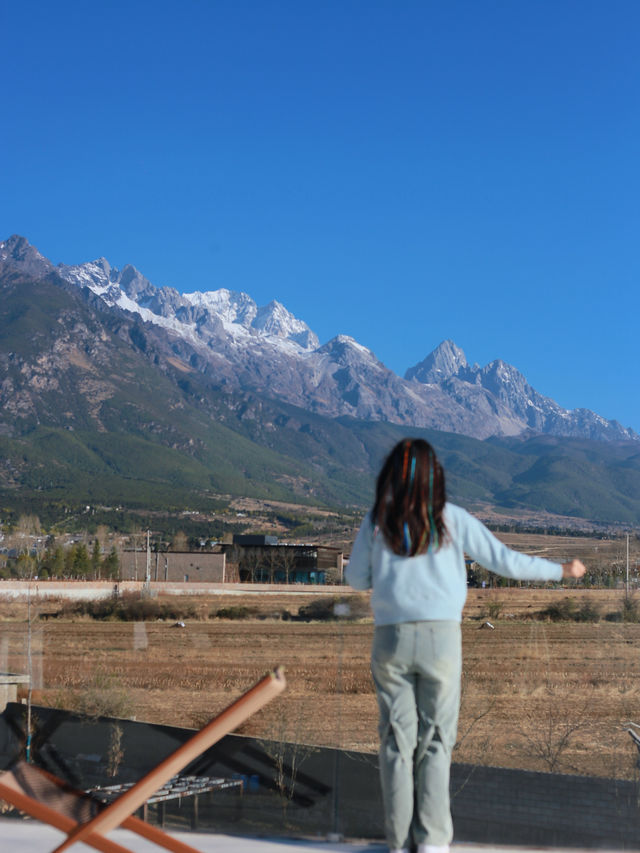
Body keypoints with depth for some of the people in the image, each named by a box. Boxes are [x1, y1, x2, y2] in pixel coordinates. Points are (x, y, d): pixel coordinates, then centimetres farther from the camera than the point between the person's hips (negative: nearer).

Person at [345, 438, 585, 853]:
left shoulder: (376, 522, 2)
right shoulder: (452, 519, -1)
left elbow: (355, 579, 10)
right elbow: (505, 561, 3)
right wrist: (561, 570, 15)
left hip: (391, 637, 1)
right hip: (440, 636, -1)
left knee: (397, 738, 8)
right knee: (436, 739, 7)